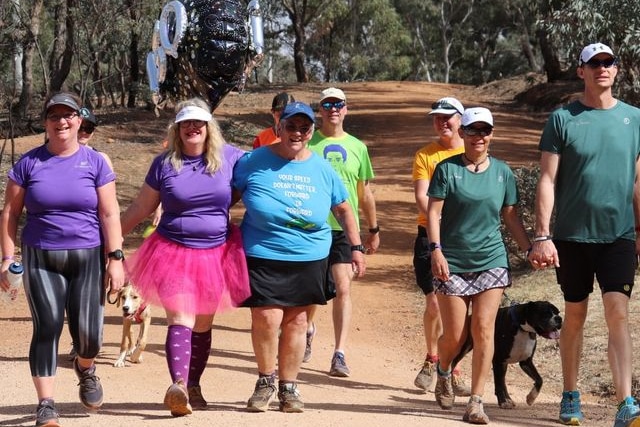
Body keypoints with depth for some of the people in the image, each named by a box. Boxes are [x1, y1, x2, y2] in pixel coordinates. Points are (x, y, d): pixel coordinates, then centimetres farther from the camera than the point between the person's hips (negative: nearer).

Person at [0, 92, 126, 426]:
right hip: (41, 260, 0)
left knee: (88, 334, -1)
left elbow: (109, 213, 0)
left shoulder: (95, 162, 3)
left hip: (87, 259, 0)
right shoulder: (29, 163, 4)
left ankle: (85, 367, 36)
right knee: (47, 329, -10)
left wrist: (115, 257, -7)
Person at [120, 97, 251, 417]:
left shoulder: (229, 157, 0)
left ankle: (193, 386, 23)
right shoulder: (164, 163, -1)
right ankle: (178, 385, -31)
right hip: (173, 253, -2)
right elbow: (140, 208, 7)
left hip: (216, 254, 2)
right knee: (180, 320, -16)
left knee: (203, 325, 11)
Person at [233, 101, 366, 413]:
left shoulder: (322, 169, 6)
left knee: (296, 320, 7)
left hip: (309, 258, 3)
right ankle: (266, 381, 13)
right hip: (263, 256, -3)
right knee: (267, 318, -11)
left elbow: (343, 209, 16)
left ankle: (288, 387, 21)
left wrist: (356, 248, 12)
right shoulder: (253, 162, -3)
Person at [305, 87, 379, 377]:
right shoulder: (308, 144, 1)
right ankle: (307, 330, 42)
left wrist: (374, 230, 18)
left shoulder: (357, 147, 8)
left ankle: (340, 355, -10)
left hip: (345, 228, 1)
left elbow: (365, 192, 16)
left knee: (343, 289, -9)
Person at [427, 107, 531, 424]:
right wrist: (436, 249, -15)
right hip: (452, 262, -2)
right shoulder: (447, 169, -2)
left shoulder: (502, 172, 7)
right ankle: (443, 373, 35)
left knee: (483, 329, -7)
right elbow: (433, 212, -4)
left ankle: (476, 402, -2)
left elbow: (510, 216, 12)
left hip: (491, 261, 2)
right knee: (454, 334, 1)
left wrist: (529, 248, 1)